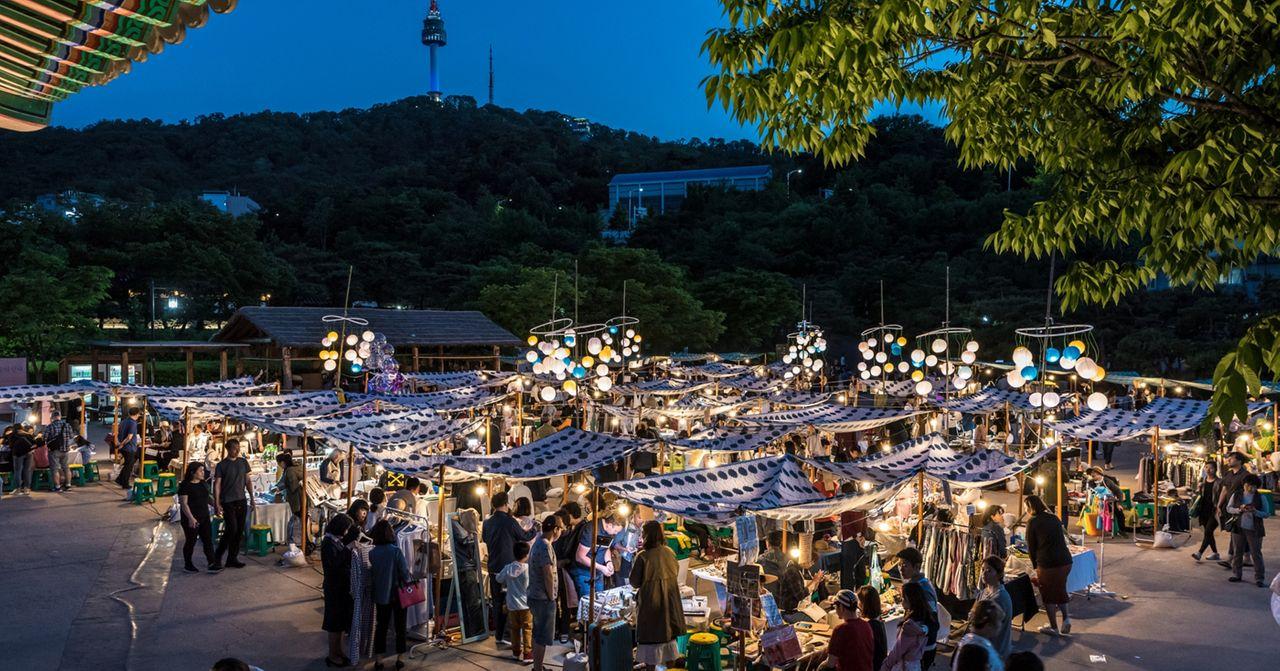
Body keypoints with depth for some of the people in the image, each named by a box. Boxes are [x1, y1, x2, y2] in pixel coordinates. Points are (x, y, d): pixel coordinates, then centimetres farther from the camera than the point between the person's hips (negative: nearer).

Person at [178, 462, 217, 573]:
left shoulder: (203, 483, 9)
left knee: (208, 540, 2)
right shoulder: (185, 485, -14)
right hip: (191, 519, -7)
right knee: (191, 541, 4)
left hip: (204, 517, 7)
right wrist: (190, 518, -25)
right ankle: (187, 565, 18)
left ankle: (211, 563, 2)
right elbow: (183, 503, -18)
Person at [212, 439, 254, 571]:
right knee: (231, 529, -12)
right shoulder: (222, 465, -4)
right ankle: (217, 556, 4)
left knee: (239, 531, 4)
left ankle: (232, 559, 12)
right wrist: (217, 504, -13)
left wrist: (252, 498, 10)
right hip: (228, 502, -5)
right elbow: (217, 485, -6)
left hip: (242, 501, 5)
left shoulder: (243, 462, 9)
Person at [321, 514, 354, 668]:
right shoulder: (328, 543, -20)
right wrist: (348, 550, -24)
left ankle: (338, 652, 29)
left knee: (340, 621, 17)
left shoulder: (336, 540, 8)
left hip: (342, 586, 9)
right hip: (334, 587, -9)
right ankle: (332, 656, 13)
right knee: (335, 622, 1)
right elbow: (335, 564, -26)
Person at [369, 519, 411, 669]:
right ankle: (398, 659, 18)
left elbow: (372, 571, 3)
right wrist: (406, 584, 2)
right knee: (400, 626, 12)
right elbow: (405, 572, -15)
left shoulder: (372, 553, -7)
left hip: (381, 595, 3)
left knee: (381, 626, 13)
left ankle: (378, 660, 15)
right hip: (398, 594, -3)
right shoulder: (396, 551, -19)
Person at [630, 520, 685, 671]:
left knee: (651, 634, 7)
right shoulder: (669, 553, -4)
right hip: (669, 601, 5)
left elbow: (634, 582, -12)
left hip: (650, 602, -5)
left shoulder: (643, 556, -20)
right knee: (666, 630, 19)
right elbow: (676, 573, 9)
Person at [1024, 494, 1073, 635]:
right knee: (1060, 590, 26)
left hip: (1047, 564, -6)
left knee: (1048, 595, 10)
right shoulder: (1054, 518, 11)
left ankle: (1053, 627, 17)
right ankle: (1066, 618, 14)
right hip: (1066, 561, 6)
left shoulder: (1032, 522, -5)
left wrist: (1035, 565, 12)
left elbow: (1031, 546, -1)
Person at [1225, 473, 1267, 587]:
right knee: (1238, 552, 10)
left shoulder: (1260, 497, -1)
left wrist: (1255, 511, -19)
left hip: (1254, 530, -2)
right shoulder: (1236, 495, 3)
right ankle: (1236, 574, 21)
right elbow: (1228, 508, 5)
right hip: (1238, 528, 2)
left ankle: (1259, 578, 6)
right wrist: (1239, 509, -13)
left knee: (1256, 554, 0)